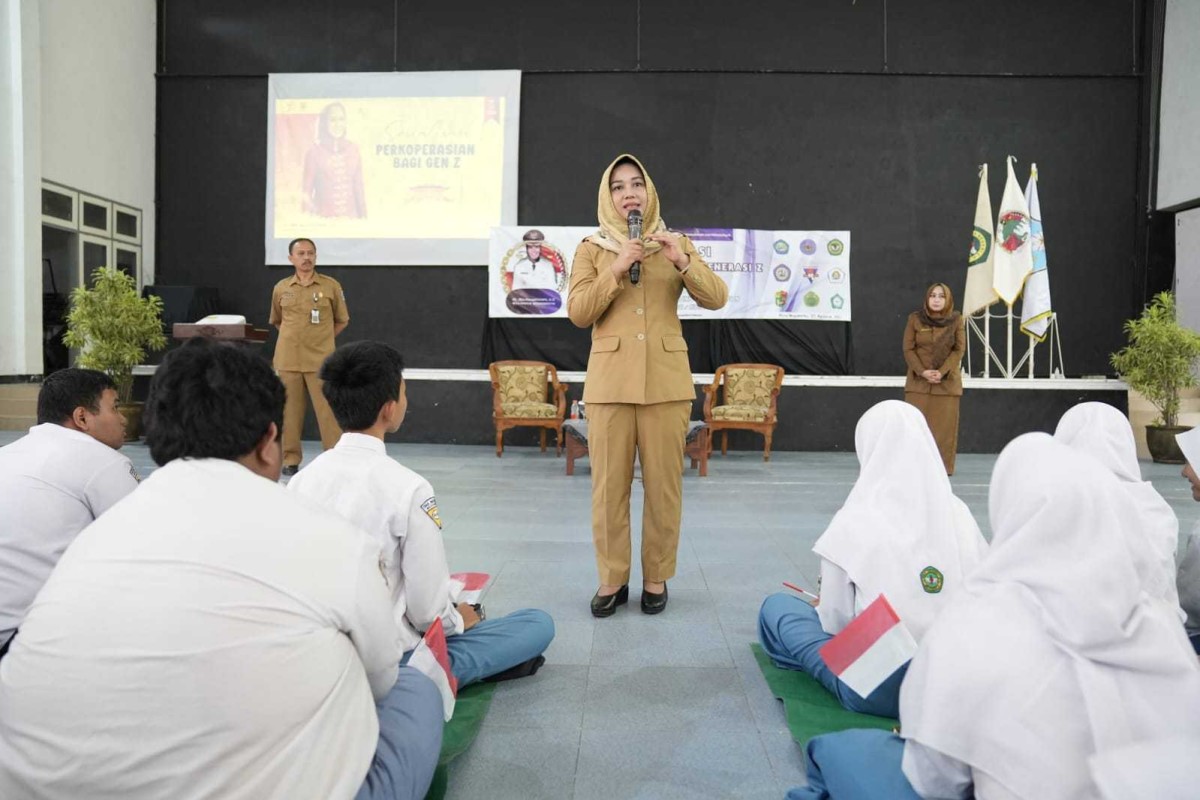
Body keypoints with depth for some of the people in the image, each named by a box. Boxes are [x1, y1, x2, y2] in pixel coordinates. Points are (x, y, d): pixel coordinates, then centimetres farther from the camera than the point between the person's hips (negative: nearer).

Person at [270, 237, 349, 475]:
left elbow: (342, 320, 10)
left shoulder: (331, 286, -1)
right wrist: (294, 338, 12)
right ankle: (290, 458, 18)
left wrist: (321, 339, 7)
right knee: (290, 410, 7)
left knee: (327, 410, -2)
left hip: (321, 360, -2)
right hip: (287, 360, 2)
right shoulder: (281, 288, 5)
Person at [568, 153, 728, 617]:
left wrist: (683, 261, -15)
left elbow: (716, 299, 0)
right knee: (608, 484, 0)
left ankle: (656, 577, 17)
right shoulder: (591, 249, 8)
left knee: (664, 484, 3)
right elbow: (577, 312, -3)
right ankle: (612, 579, 13)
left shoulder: (677, 245, 11)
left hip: (667, 380, 1)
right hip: (609, 380, 0)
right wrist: (616, 271, -13)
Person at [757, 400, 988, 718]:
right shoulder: (960, 514, -6)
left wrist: (823, 606, 13)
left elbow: (834, 624, -10)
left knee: (775, 606, 13)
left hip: (878, 687, -3)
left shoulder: (854, 522, -15)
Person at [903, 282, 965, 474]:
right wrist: (923, 372, -14)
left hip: (947, 381, 0)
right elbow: (908, 349, -1)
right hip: (918, 380, 0)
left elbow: (959, 349, -1)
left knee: (945, 425, 0)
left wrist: (942, 372, -14)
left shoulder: (956, 320, 2)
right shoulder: (915, 319, 1)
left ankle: (943, 467, 6)